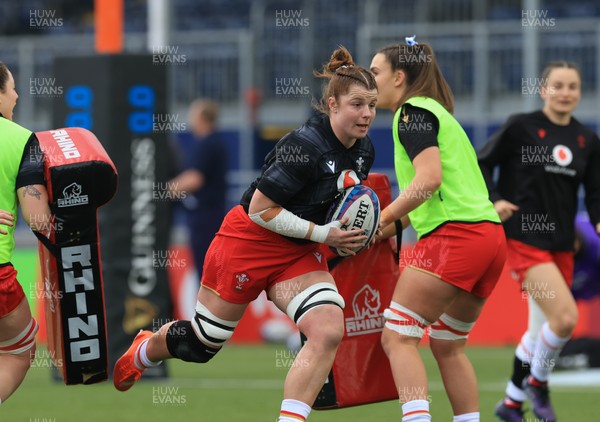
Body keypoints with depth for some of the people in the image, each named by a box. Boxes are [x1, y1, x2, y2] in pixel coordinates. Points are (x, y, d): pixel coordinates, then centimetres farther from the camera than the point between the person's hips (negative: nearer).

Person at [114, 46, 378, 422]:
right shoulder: (305, 145, -27)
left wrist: (348, 235, 0)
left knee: (329, 331, -20)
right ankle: (141, 352, 45)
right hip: (249, 241, -6)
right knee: (201, 342, 11)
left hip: (299, 253, 6)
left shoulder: (364, 151, -2)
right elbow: (260, 210, -24)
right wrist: (323, 234, -25)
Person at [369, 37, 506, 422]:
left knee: (397, 336, -8)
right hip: (490, 235, 9)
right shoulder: (436, 112, 24)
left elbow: (429, 178, -18)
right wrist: (393, 225, 20)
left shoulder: (413, 111, -3)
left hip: (453, 234, -9)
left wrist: (384, 217, -13)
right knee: (448, 346, 18)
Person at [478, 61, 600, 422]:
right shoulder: (521, 127, -7)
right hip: (525, 239, -6)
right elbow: (482, 162, 1)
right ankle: (537, 382, 6)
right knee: (566, 317, -20)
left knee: (542, 329, 13)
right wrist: (493, 200, -15)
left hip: (562, 243, 6)